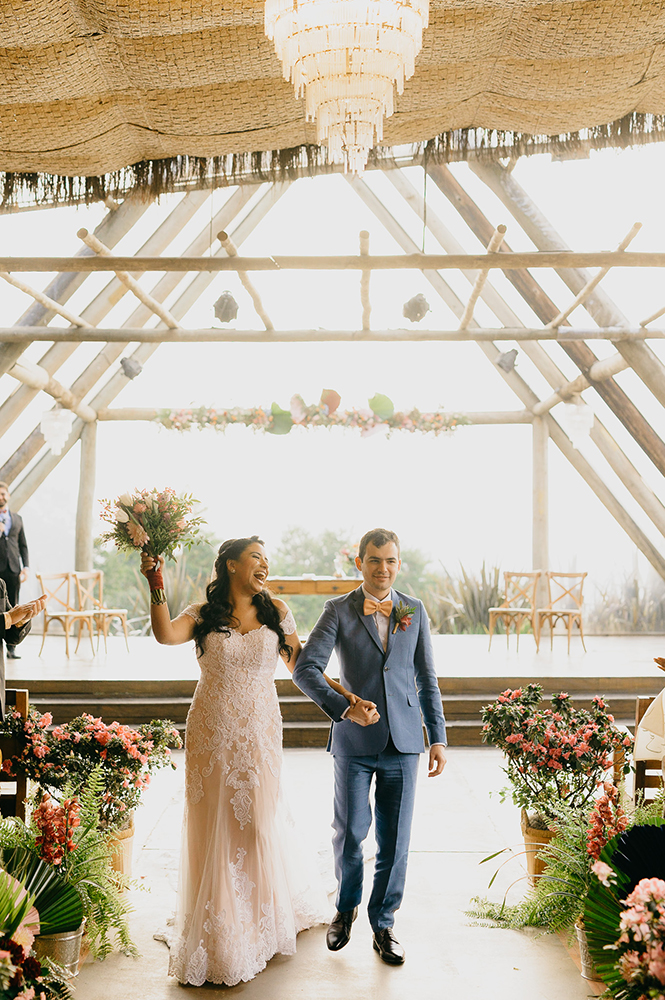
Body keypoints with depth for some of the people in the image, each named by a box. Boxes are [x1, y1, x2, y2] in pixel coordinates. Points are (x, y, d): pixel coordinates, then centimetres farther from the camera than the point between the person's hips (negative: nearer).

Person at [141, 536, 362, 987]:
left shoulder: (276, 613, 2)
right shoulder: (203, 615, -2)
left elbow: (300, 665, 6)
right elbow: (166, 634, -21)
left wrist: (344, 693, -1)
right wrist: (157, 586, -29)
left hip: (258, 734, 1)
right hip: (212, 734, -1)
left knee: (258, 824, 9)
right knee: (214, 829, 6)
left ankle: (263, 927, 33)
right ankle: (217, 935, 24)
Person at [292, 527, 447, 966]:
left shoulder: (414, 610, 6)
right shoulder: (339, 611, -2)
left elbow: (427, 679, 9)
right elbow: (305, 669, -11)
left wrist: (438, 737, 4)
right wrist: (343, 708, -23)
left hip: (403, 741, 2)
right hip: (354, 741, -1)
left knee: (395, 840, 7)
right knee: (349, 833, 6)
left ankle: (384, 924, 26)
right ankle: (347, 907, 35)